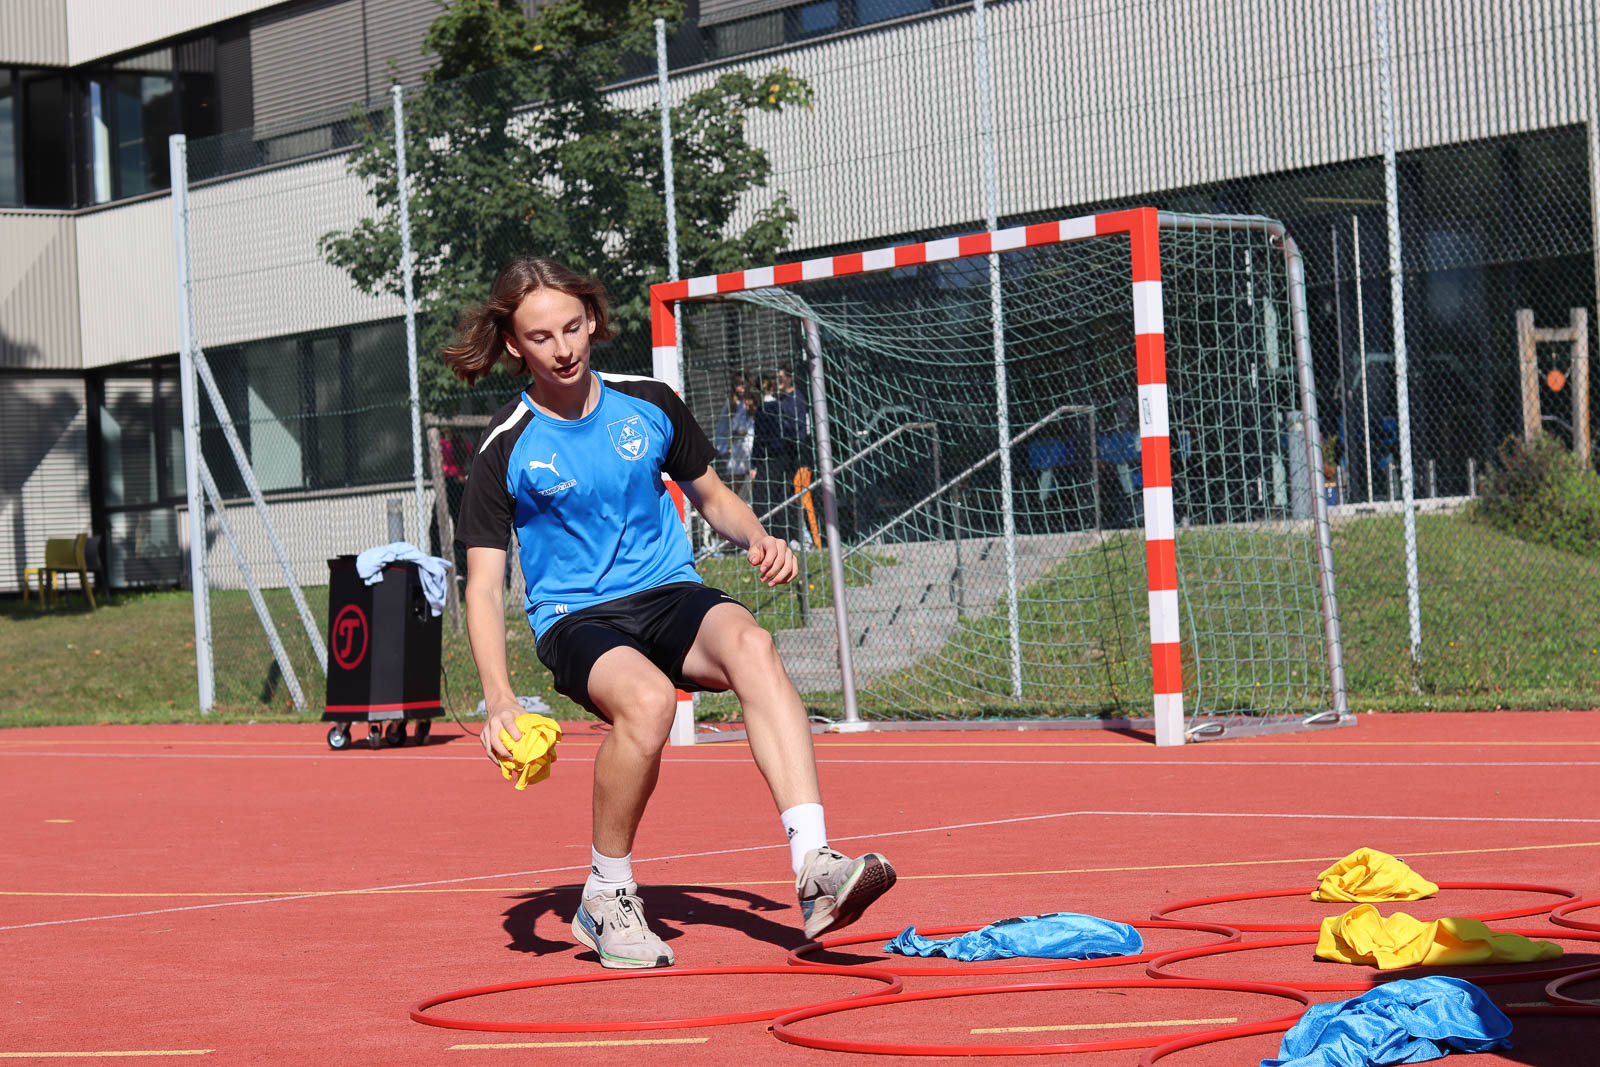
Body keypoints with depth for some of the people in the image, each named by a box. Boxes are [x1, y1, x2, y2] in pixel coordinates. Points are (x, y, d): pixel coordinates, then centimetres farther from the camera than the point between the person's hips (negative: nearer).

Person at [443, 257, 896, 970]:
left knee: (750, 645, -33)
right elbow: (483, 587, -5)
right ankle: (605, 898, -14)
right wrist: (498, 699, -20)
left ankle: (815, 869, -46)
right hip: (575, 620, -3)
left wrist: (756, 538, -2)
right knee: (647, 700, -38)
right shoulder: (506, 449, -3)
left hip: (671, 596, 3)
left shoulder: (648, 403, 6)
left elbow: (711, 494, 21)